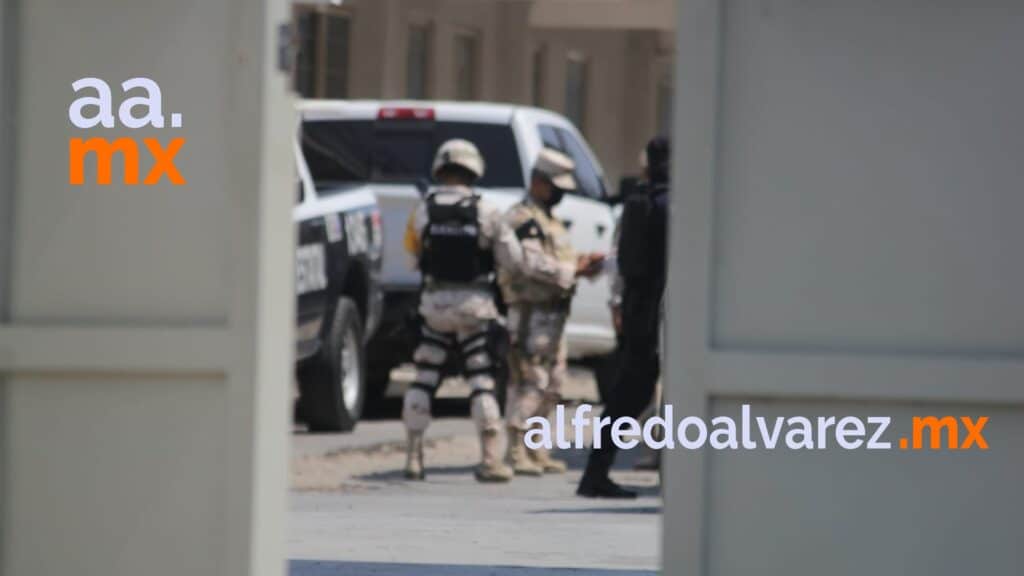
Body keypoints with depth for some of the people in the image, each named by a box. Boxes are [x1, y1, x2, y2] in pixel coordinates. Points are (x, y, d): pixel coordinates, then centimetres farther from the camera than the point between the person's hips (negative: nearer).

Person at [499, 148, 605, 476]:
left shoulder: (549, 221, 22)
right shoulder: (523, 219, -11)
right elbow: (533, 264, -22)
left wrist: (581, 265, 4)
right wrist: (575, 270, -20)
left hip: (553, 312, 10)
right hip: (532, 311, -10)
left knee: (552, 385, 13)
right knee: (529, 381, -11)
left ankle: (535, 450, 19)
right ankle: (516, 452, -10)